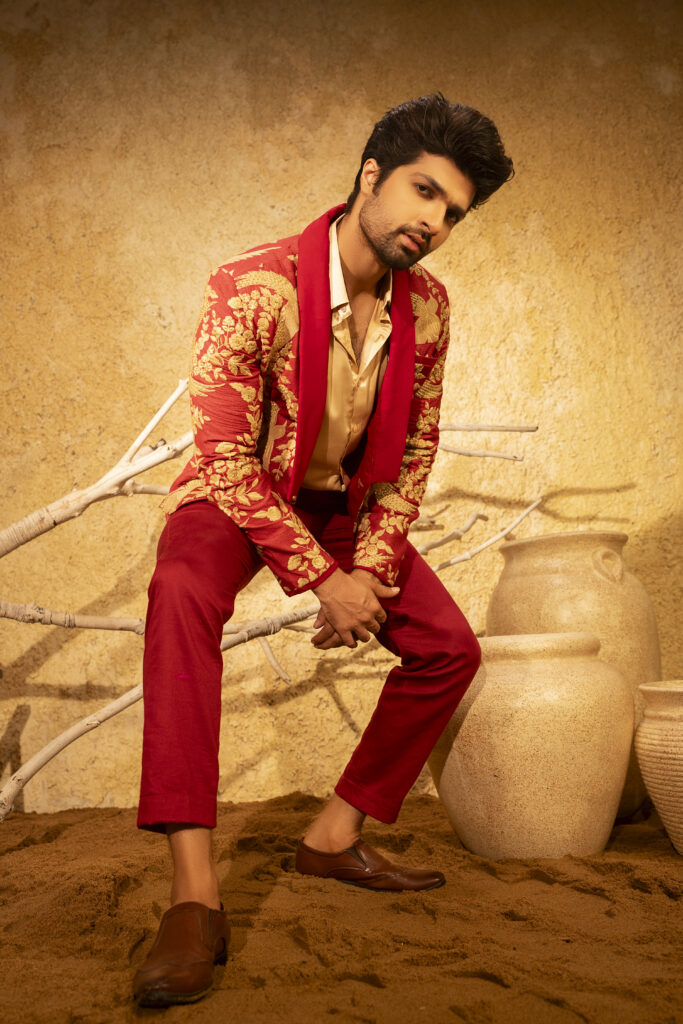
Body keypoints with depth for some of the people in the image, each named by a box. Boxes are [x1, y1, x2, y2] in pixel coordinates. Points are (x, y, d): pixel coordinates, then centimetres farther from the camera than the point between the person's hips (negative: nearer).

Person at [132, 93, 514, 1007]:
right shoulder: (252, 287, -25)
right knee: (183, 595, -37)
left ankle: (335, 835, 12)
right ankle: (195, 892, -38)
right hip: (239, 497, -5)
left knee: (450, 649, -4)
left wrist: (368, 570, -13)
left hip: (346, 506, 6)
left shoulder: (427, 309, -8)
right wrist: (322, 580, -26)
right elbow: (226, 454, -25)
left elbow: (414, 454, 0)